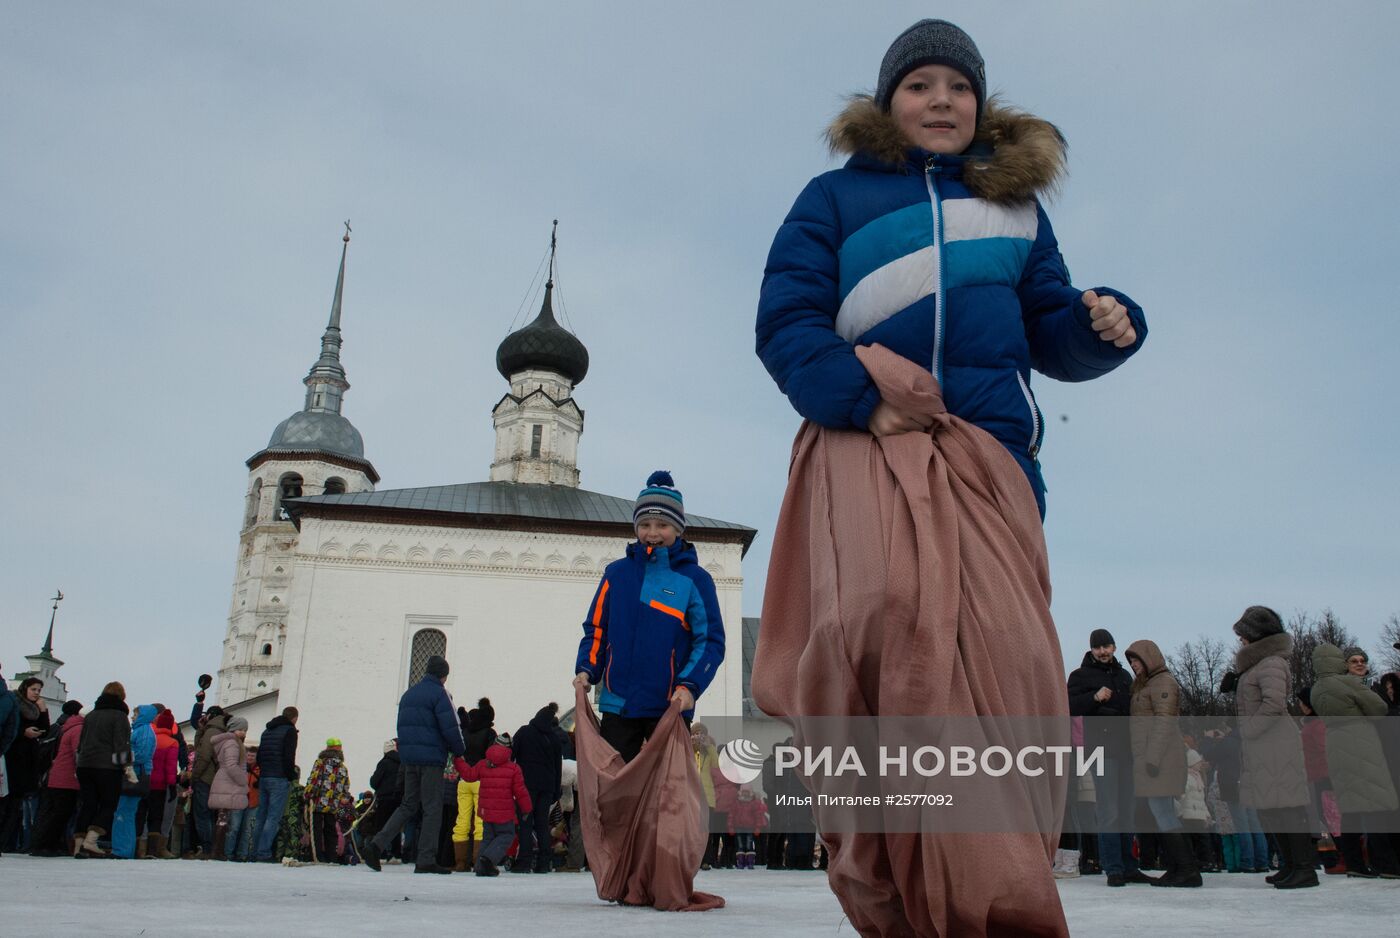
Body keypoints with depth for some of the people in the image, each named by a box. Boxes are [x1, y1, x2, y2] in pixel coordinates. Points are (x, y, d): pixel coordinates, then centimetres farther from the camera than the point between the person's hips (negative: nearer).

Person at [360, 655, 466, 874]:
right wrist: (459, 752, 1)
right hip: (432, 758, -7)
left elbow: (402, 726, 20)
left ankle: (377, 844, -1)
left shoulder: (408, 694, 16)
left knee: (408, 805, 14)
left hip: (408, 757, 7)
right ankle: (426, 860, -2)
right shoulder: (440, 693, -8)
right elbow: (451, 728, -14)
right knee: (432, 809, -1)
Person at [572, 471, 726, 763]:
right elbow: (596, 628, 11)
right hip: (617, 705, 3)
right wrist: (586, 670, -5)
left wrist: (690, 686, -18)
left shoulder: (695, 579, -1)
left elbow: (711, 640, -4)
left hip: (670, 708, -2)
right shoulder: (617, 572, 7)